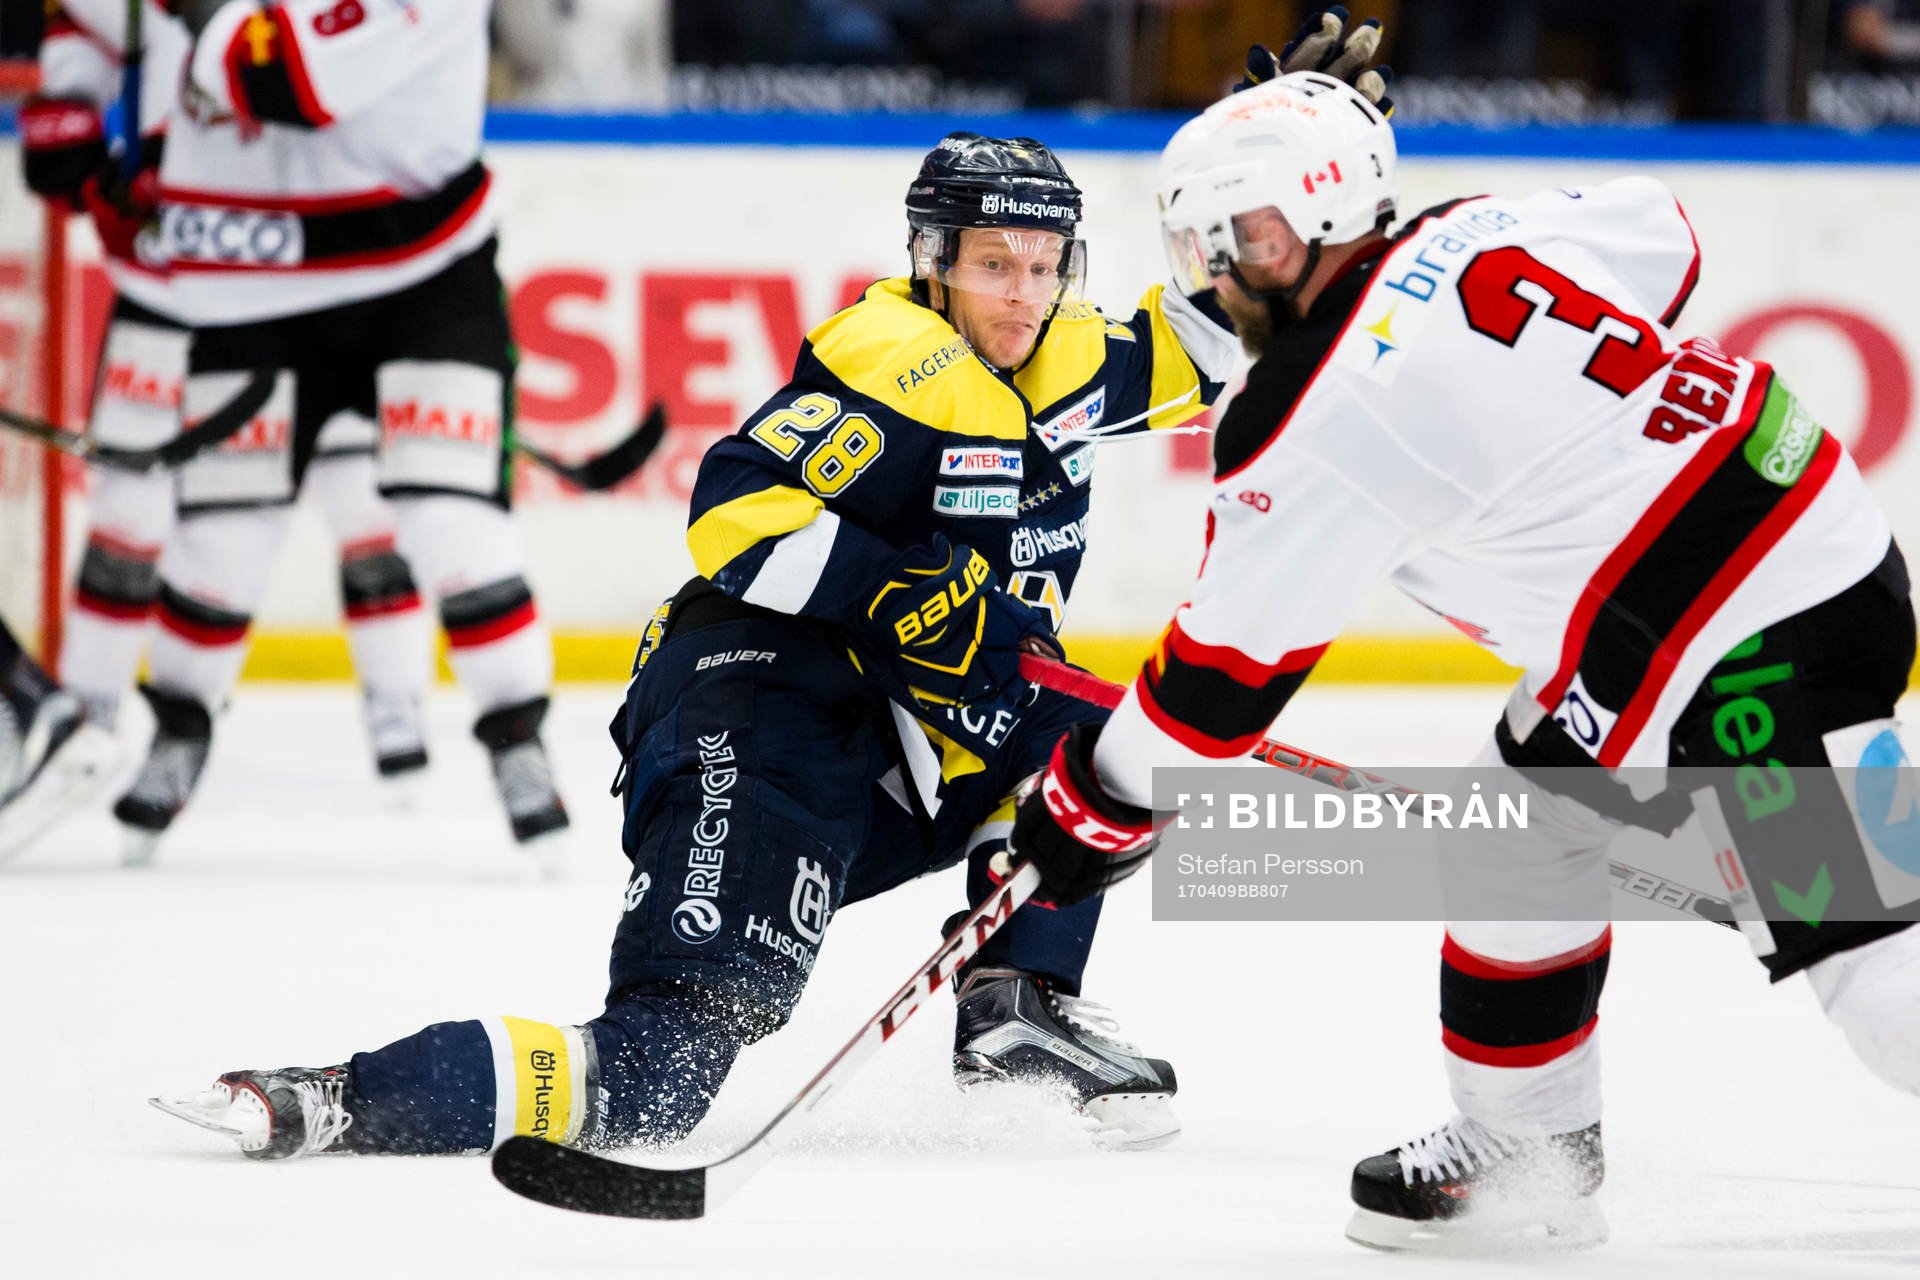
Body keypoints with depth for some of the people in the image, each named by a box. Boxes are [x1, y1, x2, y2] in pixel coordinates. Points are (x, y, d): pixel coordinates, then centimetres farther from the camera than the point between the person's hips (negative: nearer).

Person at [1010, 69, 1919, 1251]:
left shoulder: (1317, 421, -14)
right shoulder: (1484, 236, 5)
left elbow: (1233, 665, -6)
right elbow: (1662, 237, 24)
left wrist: (1099, 804, 7)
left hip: (1757, 644, -10)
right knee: (1524, 848, 20)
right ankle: (1529, 1153, 29)